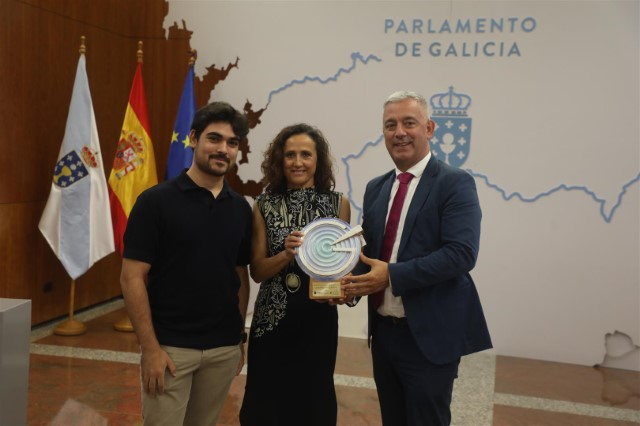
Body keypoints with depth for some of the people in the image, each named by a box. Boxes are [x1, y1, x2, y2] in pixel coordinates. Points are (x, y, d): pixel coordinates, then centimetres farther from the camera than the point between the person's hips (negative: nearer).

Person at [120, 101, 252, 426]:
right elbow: (132, 278, -11)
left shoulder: (240, 208, 5)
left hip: (224, 349, 5)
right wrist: (150, 348, -15)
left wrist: (239, 337, 9)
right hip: (170, 347, -4)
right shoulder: (156, 201, -9)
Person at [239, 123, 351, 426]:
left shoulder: (338, 203, -1)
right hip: (272, 319, 0)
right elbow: (257, 271, -1)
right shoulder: (265, 206, 0)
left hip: (318, 320, 0)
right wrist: (286, 255, -20)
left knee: (313, 401, 14)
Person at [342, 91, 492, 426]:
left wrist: (391, 275, -25)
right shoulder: (376, 188, 10)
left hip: (429, 336, -6)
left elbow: (461, 254, -21)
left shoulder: (454, 183, -10)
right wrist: (354, 283, -7)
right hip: (384, 332, 6)